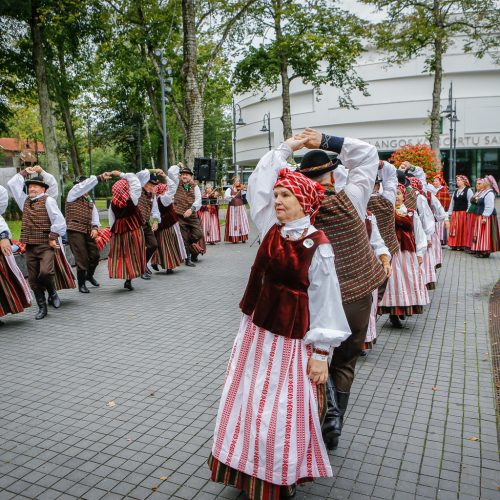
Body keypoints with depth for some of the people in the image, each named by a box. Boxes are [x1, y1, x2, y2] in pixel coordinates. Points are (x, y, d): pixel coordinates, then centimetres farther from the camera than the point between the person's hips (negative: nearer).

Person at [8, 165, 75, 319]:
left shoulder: (48, 200, -3)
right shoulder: (25, 201, 14)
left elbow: (59, 220, -11)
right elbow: (12, 184, 20)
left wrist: (53, 237, -13)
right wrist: (25, 172, 20)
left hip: (46, 244, -6)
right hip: (29, 245, 6)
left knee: (45, 272, -21)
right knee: (33, 279, 6)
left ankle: (52, 293, 8)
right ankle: (42, 307, 16)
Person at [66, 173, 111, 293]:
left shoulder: (89, 200, 19)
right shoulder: (73, 195, 1)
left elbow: (95, 214, 10)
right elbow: (85, 185, -14)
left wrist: (95, 227, -7)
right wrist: (100, 177, -19)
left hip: (88, 231, 6)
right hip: (75, 230, -6)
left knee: (95, 255, 9)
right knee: (82, 258, -5)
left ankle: (89, 275, 36)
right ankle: (81, 284, 9)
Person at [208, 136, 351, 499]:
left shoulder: (318, 246, -13)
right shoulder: (271, 230, 3)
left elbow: (324, 301, -11)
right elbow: (257, 185, 6)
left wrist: (320, 352, -11)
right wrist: (284, 149, 9)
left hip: (291, 340, -6)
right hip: (256, 332, 7)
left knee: (282, 414, 3)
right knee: (248, 404, 15)